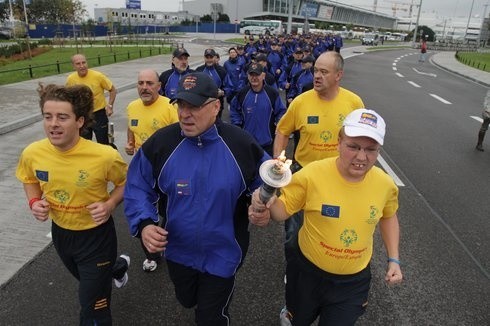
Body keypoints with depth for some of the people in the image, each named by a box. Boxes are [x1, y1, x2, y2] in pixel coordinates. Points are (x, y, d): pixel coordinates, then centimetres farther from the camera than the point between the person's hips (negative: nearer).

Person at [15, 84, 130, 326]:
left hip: (96, 236, -5)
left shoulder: (105, 156, -29)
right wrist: (34, 202, -11)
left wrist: (110, 204, -25)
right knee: (88, 281, 34)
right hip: (60, 233, 5)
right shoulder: (32, 153, -17)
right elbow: (29, 180, 7)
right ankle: (117, 267, 65)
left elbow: (125, 183, -9)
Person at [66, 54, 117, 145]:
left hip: (99, 114, -3)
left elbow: (113, 90, -6)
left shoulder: (98, 76, -17)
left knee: (103, 143, 7)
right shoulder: (70, 79, -8)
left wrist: (110, 105, -14)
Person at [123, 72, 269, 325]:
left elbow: (265, 184, -3)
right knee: (186, 300, 31)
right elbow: (138, 188, -5)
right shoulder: (160, 143, -15)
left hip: (223, 254, -2)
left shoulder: (242, 144, -17)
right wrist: (144, 224, -19)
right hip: (178, 252, 3)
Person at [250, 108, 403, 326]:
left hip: (355, 280, 2)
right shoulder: (311, 174, -25)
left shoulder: (385, 184, -13)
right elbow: (284, 209, -14)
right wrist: (268, 204, -36)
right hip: (307, 271, -1)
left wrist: (393, 259, 3)